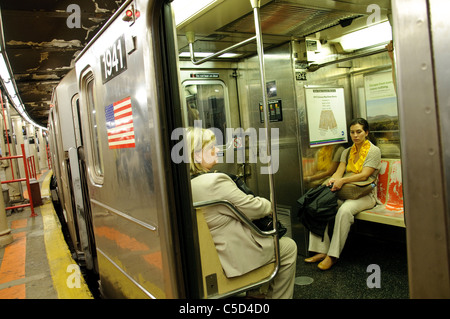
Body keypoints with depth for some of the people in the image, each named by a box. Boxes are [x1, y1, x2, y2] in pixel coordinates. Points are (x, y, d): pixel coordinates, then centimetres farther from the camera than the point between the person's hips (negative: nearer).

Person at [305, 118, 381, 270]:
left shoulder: (374, 151, -1)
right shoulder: (347, 152, 17)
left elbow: (364, 175, -13)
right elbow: (339, 171, 6)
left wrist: (342, 180, -27)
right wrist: (333, 179, -18)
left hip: (365, 194, -6)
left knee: (345, 210, -37)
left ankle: (333, 255, -27)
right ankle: (321, 250, -18)